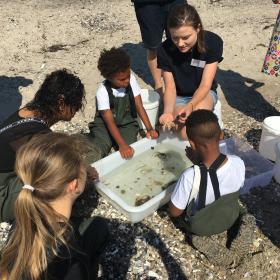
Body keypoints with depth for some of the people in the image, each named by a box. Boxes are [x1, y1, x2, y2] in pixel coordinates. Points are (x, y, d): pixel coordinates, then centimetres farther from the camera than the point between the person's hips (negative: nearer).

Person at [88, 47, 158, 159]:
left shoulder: (131, 79, -12)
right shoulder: (103, 92, -22)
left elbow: (139, 106, -6)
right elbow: (110, 122, -24)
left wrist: (149, 128, -16)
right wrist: (122, 145, -34)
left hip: (127, 124, 3)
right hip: (104, 126, -3)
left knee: (130, 153, -19)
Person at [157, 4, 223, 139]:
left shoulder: (213, 42, -21)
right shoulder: (165, 50, -21)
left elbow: (205, 85, -21)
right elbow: (170, 87, -14)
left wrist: (190, 106, -41)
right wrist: (168, 111, -35)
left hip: (204, 93, 0)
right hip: (178, 96, 0)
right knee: (186, 134, -25)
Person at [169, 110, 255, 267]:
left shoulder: (190, 177, -38)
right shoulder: (238, 163, -25)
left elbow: (175, 212, -21)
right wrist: (201, 162, -6)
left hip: (200, 226, -3)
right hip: (230, 219, 4)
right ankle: (237, 251, 11)